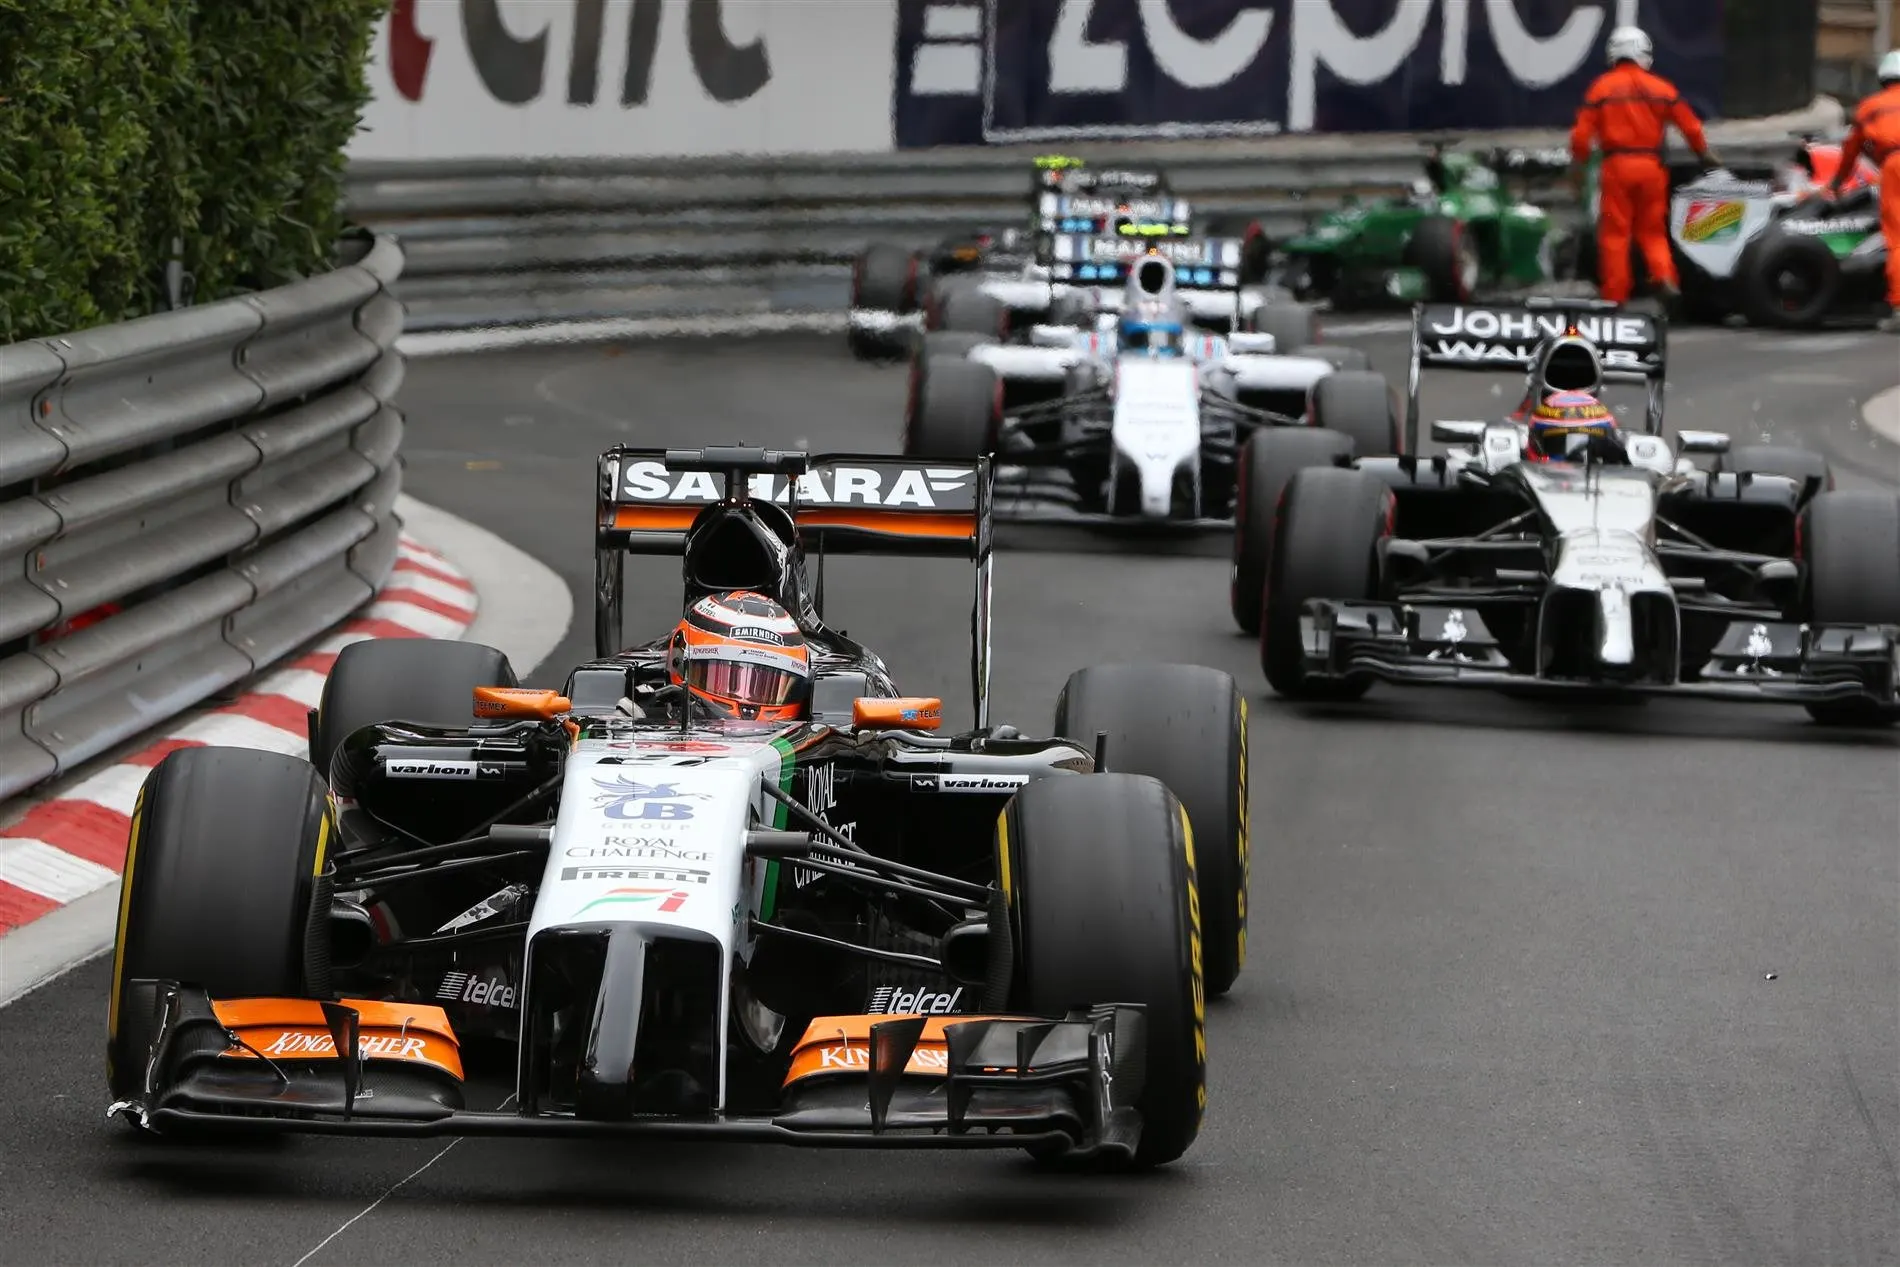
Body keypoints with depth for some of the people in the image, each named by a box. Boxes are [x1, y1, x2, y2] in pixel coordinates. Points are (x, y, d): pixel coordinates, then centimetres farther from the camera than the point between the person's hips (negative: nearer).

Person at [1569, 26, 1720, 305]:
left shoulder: (1601, 87, 1)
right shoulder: (1660, 87, 4)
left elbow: (1582, 132, -3)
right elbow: (1690, 125, 6)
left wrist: (1577, 166, 8)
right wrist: (1705, 155, 22)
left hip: (1616, 166, -2)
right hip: (1651, 166, 2)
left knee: (1615, 232, 4)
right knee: (1652, 230, 14)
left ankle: (1615, 294, 3)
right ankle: (1664, 276, -8)